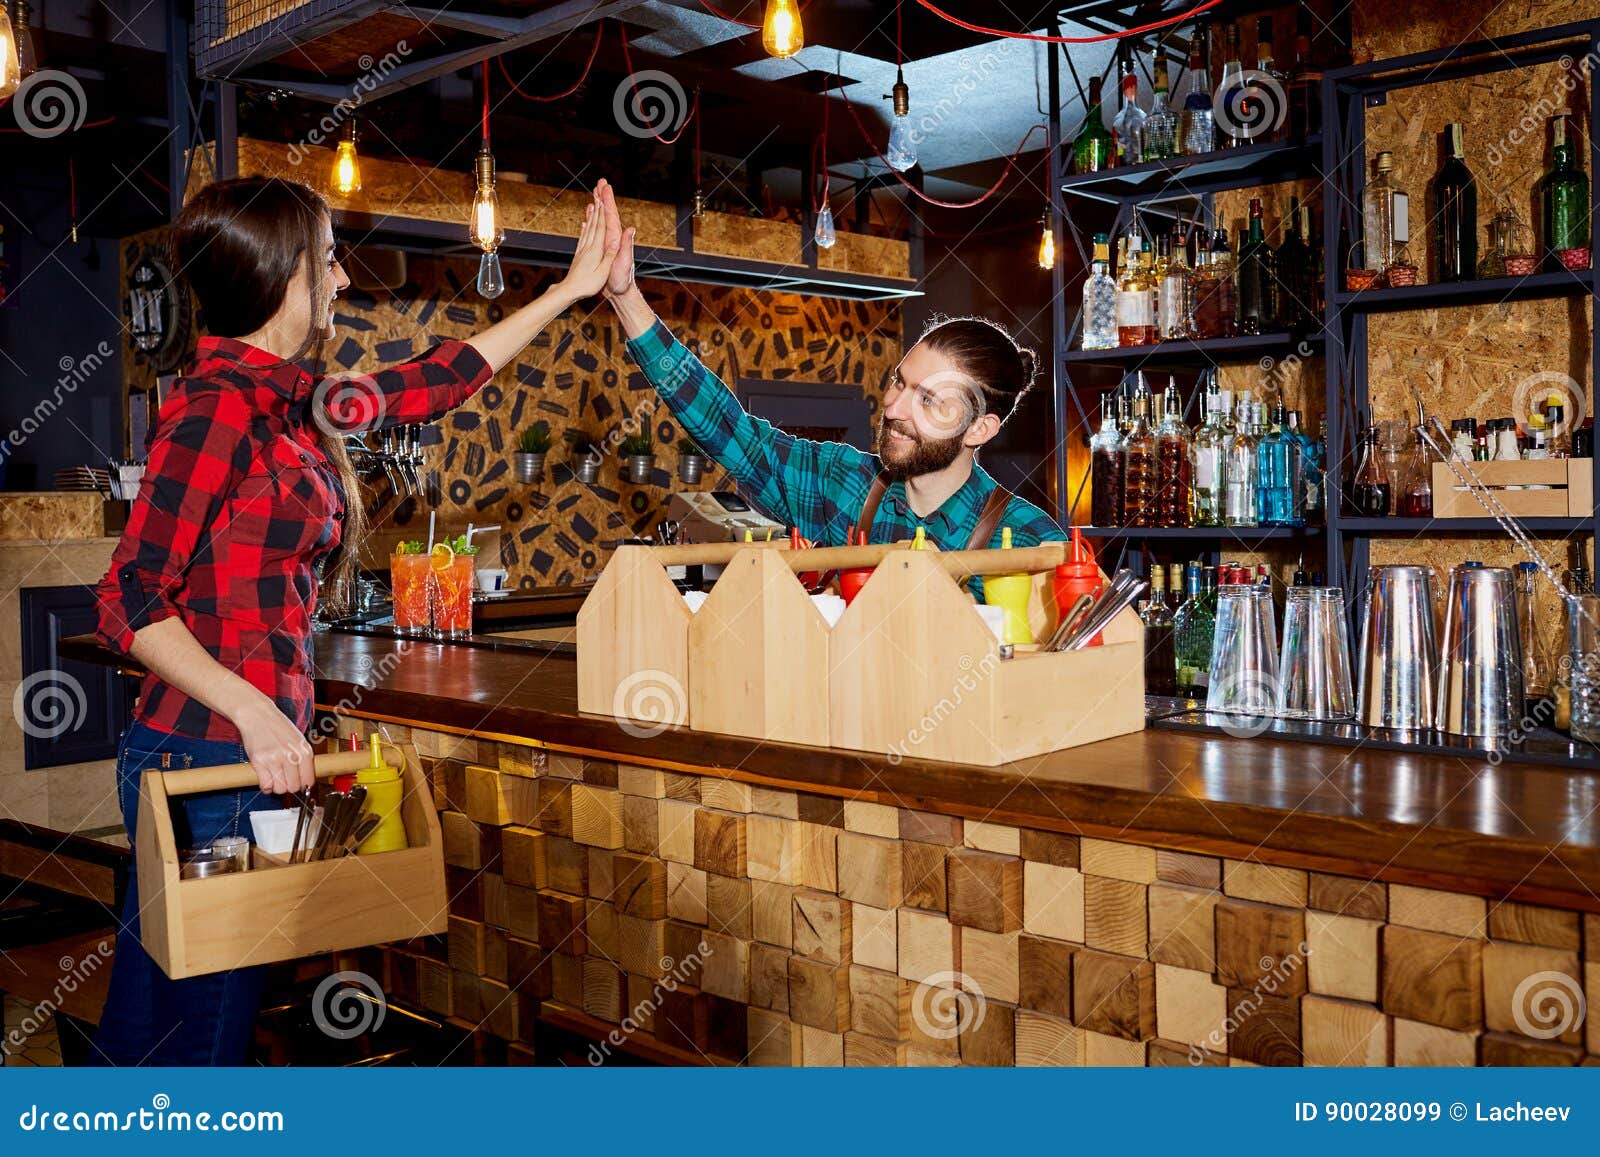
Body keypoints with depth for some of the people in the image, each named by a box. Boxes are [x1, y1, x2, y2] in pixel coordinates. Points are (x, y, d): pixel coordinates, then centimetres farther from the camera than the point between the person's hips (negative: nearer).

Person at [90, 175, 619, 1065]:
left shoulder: (290, 404, 12)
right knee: (204, 1023, 1)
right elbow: (130, 600, -14)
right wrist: (255, 713, -22)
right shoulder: (217, 406, -13)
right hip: (208, 756, -8)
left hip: (254, 749, 8)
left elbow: (433, 383, 23)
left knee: (151, 1019, 16)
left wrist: (572, 289, 29)